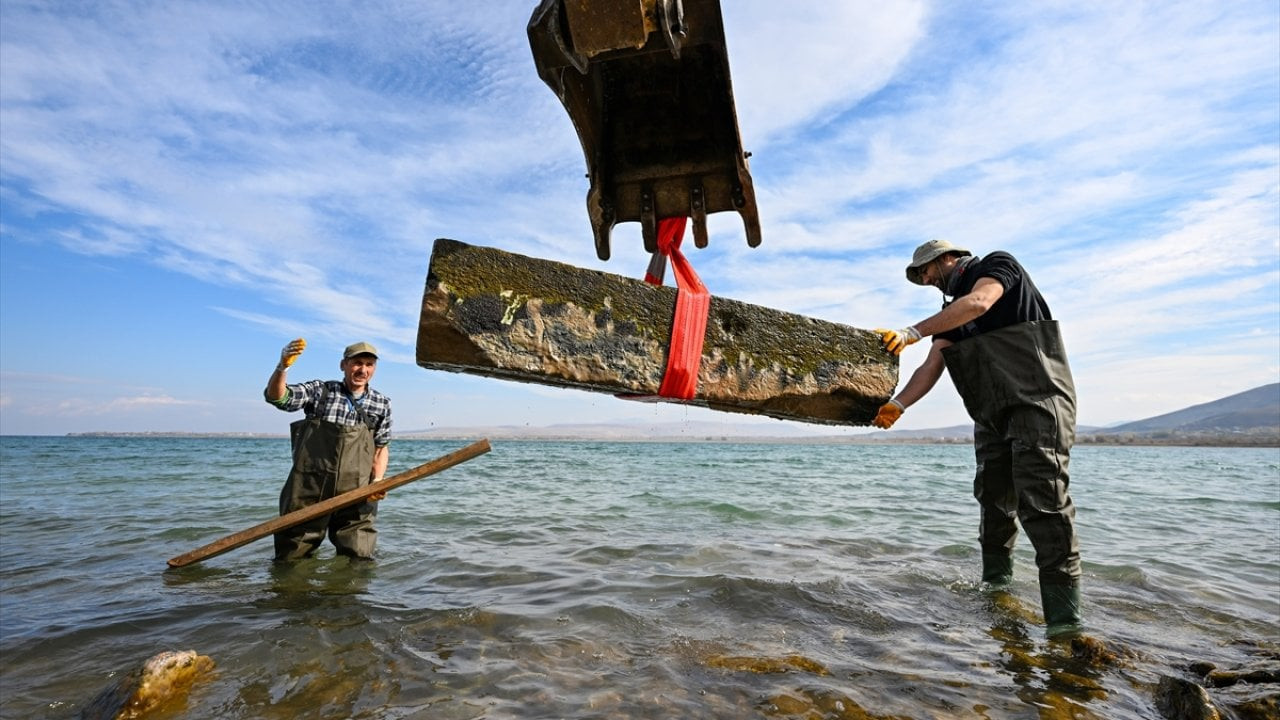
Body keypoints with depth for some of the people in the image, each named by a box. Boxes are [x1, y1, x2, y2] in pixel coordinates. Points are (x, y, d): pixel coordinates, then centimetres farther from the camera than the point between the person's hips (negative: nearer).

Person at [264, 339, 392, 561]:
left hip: (355, 495, 1)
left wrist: (378, 481, -5)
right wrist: (282, 366, -27)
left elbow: (382, 447, 10)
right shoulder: (319, 390, 4)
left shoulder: (382, 404, 6)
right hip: (308, 492, 0)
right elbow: (276, 397, -9)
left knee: (359, 560, 6)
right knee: (291, 560, 13)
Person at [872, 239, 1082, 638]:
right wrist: (898, 404, -9)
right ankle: (996, 592, 18)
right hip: (992, 412, 8)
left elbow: (978, 302, -21)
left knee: (1042, 500, -13)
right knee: (993, 500, 7)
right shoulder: (951, 312, 20)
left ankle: (1065, 619, -10)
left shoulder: (999, 264, 3)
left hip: (1038, 399, -7)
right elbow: (932, 365, 7)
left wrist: (913, 331, -26)